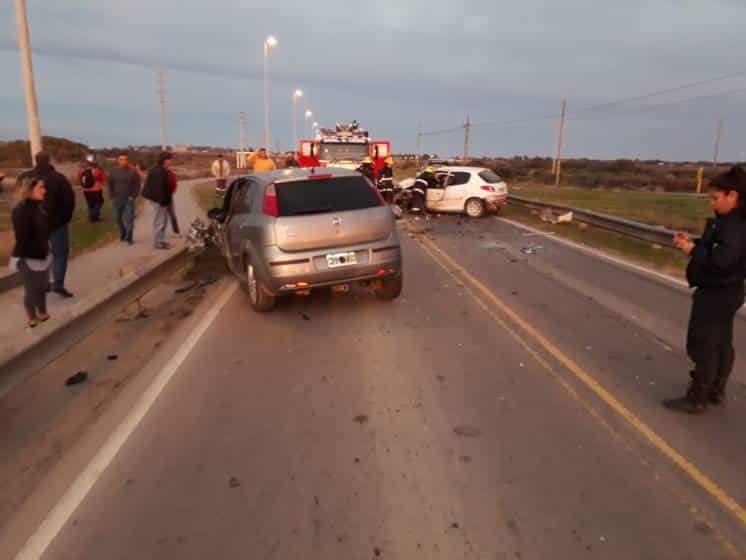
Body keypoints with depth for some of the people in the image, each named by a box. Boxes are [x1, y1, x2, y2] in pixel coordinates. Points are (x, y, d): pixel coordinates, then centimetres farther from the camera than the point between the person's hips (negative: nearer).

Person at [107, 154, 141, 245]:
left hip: (129, 200, -3)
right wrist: (112, 196, 3)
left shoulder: (132, 171, -2)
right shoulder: (113, 171, 6)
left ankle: (129, 238, 0)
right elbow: (110, 185, 11)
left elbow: (137, 185, -2)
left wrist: (133, 196, -10)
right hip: (117, 200, 3)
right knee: (119, 219, 10)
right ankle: (122, 235, 26)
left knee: (129, 219, -5)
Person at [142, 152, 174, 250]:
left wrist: (166, 200, 19)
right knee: (159, 222, -4)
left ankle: (161, 241, 26)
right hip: (158, 201, -11)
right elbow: (158, 188, -24)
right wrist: (162, 201, -25)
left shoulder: (163, 171, 14)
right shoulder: (158, 172, -18)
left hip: (162, 200, 11)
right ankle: (158, 242, 3)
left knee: (163, 221, 17)